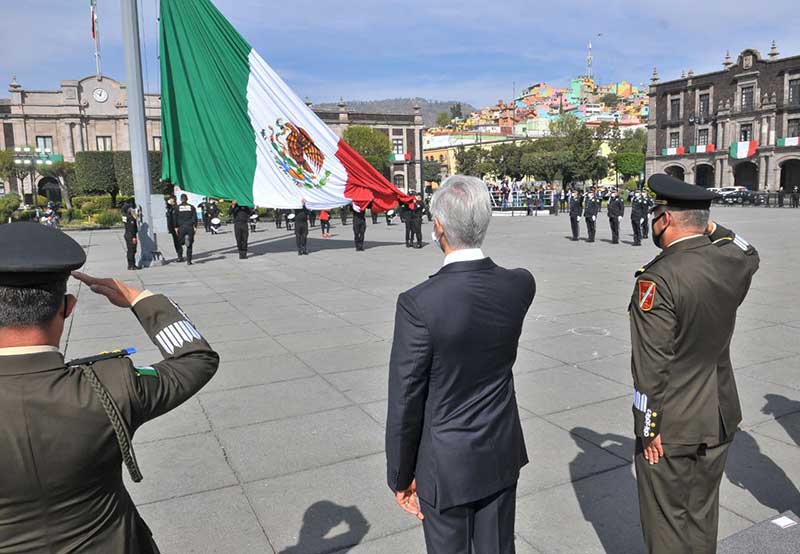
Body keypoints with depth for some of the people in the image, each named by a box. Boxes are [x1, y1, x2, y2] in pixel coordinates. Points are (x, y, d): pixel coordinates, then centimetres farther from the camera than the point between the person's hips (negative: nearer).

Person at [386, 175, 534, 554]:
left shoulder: (418, 303, -26)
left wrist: (401, 476, -3)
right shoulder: (521, 285, -11)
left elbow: (405, 402, -18)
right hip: (502, 455, 5)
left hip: (446, 466, -4)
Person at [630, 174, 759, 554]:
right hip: (720, 420, 7)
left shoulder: (658, 279, -24)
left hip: (672, 426, -7)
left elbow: (652, 365, -23)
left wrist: (649, 428, -13)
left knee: (667, 523, 10)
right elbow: (751, 254, 24)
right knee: (703, 516, 22)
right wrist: (712, 228, 12)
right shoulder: (731, 261, -4)